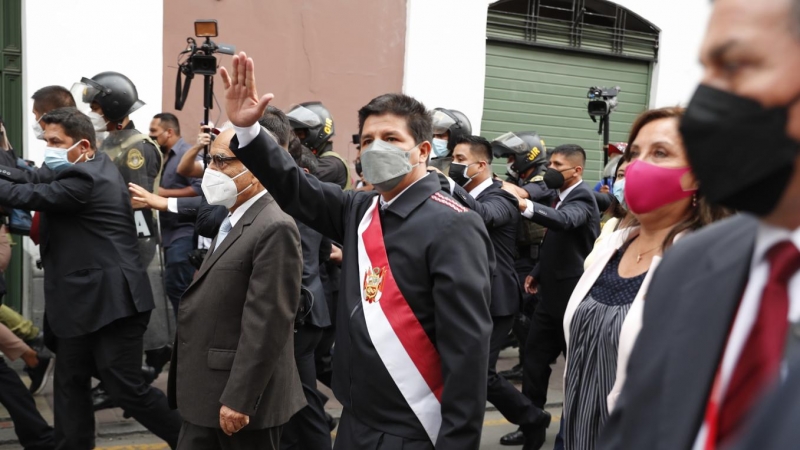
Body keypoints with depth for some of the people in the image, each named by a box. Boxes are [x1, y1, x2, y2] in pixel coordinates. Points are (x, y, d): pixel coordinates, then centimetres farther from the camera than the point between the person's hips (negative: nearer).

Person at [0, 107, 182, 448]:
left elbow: (29, 195, -17)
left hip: (111, 301, -10)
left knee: (127, 389, -3)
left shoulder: (86, 178, -17)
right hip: (82, 300, 10)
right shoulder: (85, 168, 13)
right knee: (70, 383, 15)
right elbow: (32, 178, 8)